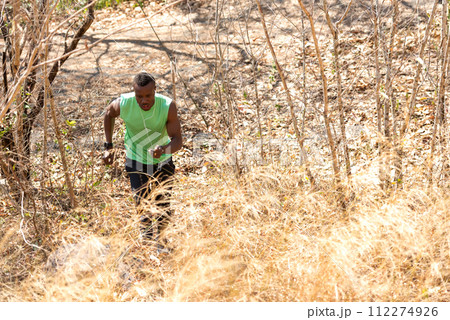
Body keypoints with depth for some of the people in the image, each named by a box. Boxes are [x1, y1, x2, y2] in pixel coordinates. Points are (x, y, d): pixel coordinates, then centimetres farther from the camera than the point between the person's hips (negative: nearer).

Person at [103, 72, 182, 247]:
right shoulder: (124, 104, -24)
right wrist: (108, 146, -1)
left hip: (163, 162, 1)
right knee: (143, 208, -11)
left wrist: (164, 149, -47)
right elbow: (109, 113, 1)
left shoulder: (168, 106, -27)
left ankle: (157, 236, 36)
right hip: (136, 161, 0)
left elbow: (177, 140, -25)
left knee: (164, 212, 5)